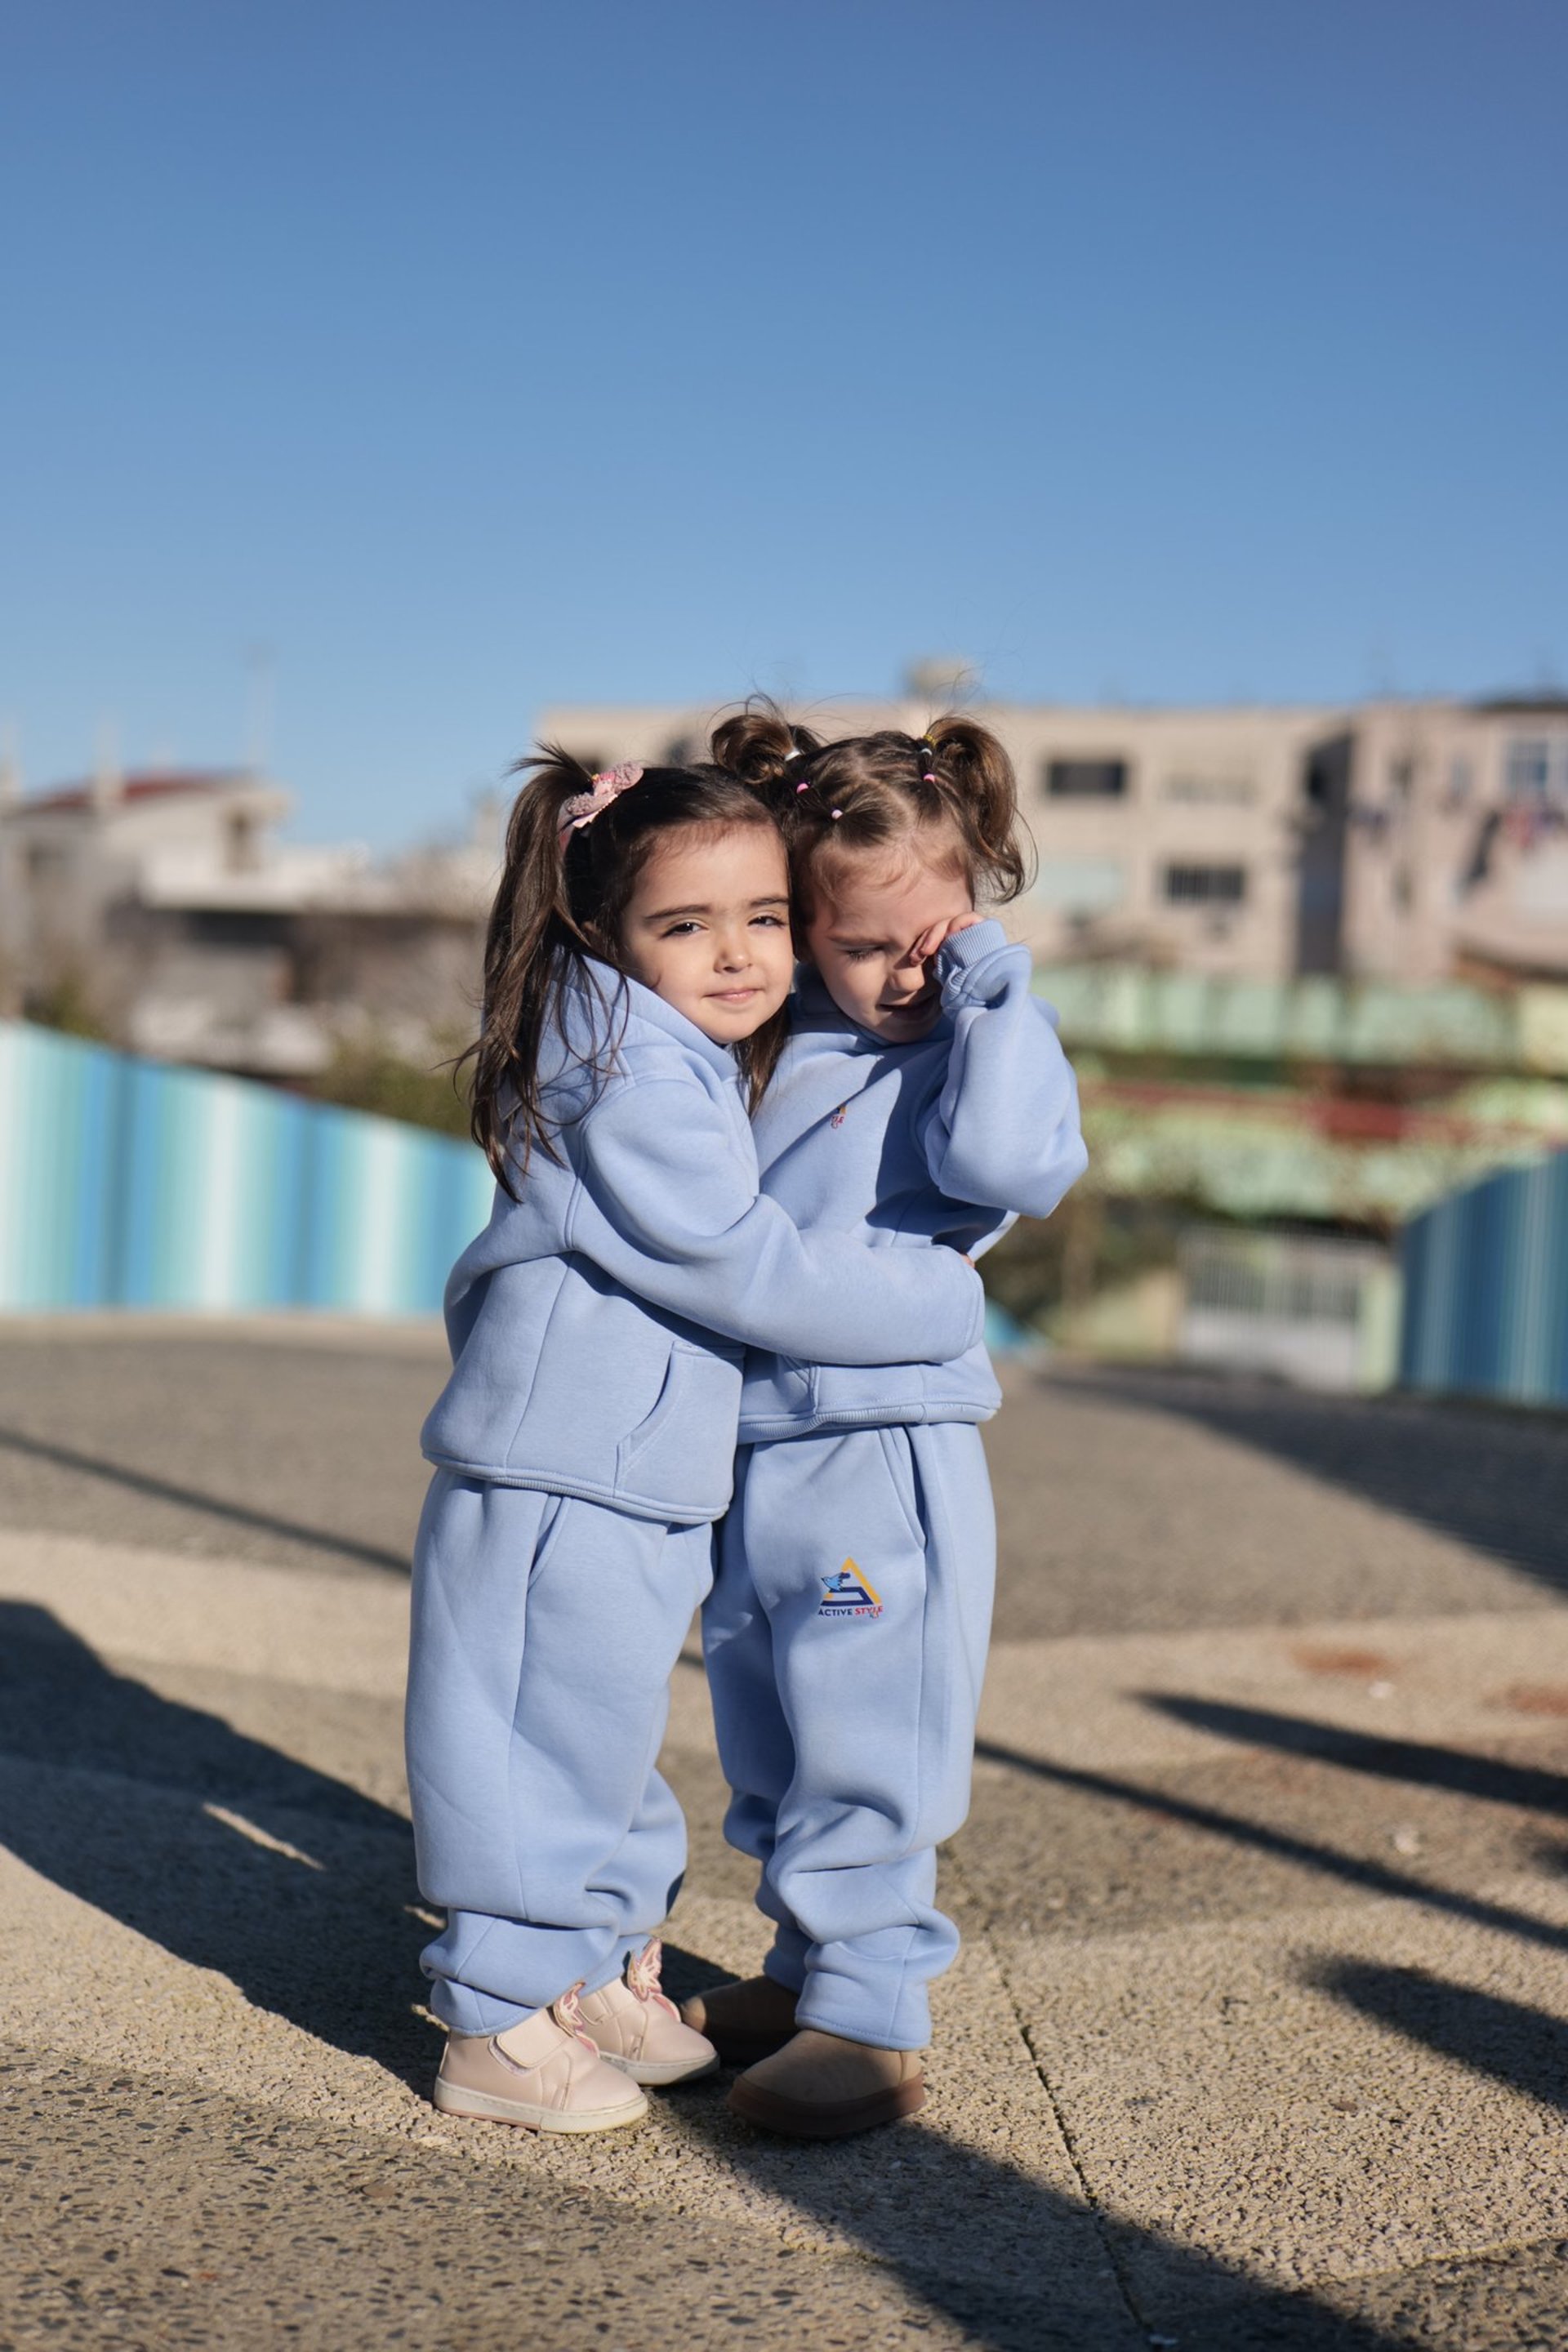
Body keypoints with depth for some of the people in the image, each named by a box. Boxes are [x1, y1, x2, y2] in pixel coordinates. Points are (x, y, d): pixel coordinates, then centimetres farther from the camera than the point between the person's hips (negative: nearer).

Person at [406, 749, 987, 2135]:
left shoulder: (691, 1072, 12)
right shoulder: (638, 1094, -20)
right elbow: (755, 1275, -22)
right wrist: (948, 1301, -12)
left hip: (639, 1491, 10)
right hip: (560, 1496, -10)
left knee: (610, 1745, 21)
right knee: (555, 1747, 1)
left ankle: (600, 1979, 37)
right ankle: (498, 2032, 15)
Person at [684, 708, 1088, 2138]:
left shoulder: (984, 1048, -7)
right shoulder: (775, 1039, 7)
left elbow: (1013, 1165, -27)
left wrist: (993, 982, -18)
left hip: (881, 1466, -6)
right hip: (745, 1455, 7)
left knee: (863, 1751, -1)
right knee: (768, 1752, 18)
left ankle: (873, 2017, 12)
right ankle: (810, 1964, 34)